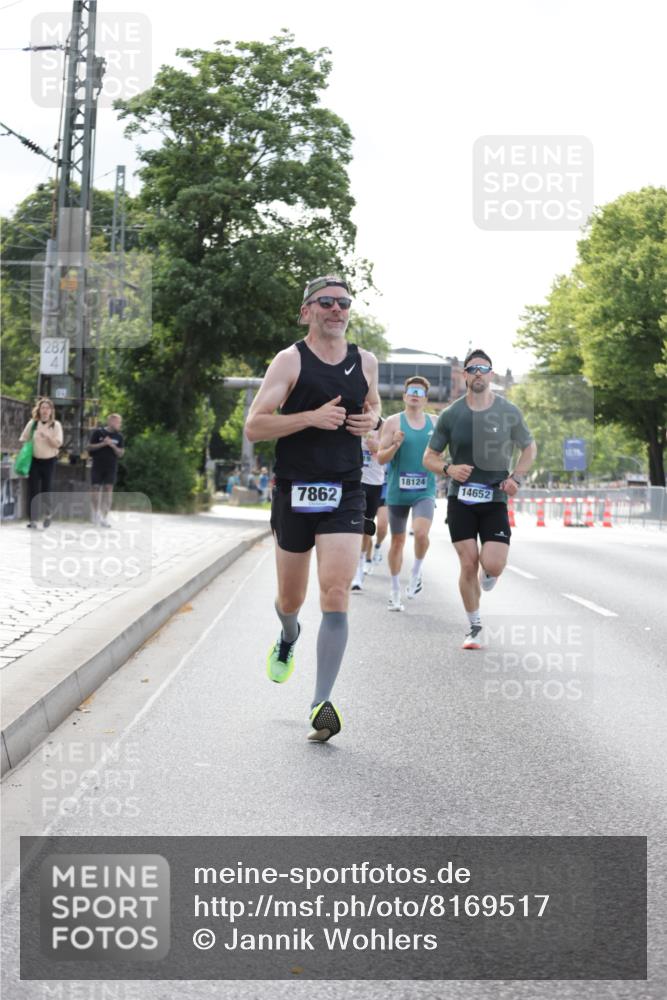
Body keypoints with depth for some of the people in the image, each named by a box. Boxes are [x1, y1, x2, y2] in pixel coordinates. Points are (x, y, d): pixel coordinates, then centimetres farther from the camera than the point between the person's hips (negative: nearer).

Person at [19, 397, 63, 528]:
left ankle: (47, 515, 28)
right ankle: (33, 519, -3)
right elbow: (23, 440, 8)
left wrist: (47, 436, -25)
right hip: (34, 460, 1)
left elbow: (58, 444, -9)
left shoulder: (56, 425, -2)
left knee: (46, 490, 3)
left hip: (49, 461, -1)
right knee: (33, 490, -5)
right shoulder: (32, 423, 2)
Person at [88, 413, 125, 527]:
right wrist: (103, 444, -16)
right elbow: (89, 447, -2)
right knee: (96, 489, 4)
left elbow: (121, 453, 3)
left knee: (108, 491, -6)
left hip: (111, 468, 1)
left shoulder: (119, 436, 4)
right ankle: (96, 512, 28)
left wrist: (113, 446, -14)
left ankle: (104, 518, -4)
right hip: (97, 466, -1)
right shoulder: (98, 432, -3)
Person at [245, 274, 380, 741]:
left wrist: (372, 420, 4)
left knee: (336, 598, -14)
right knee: (290, 600, 13)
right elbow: (254, 426, -9)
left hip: (345, 494, 1)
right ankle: (288, 638, 51)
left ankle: (322, 704, -10)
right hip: (295, 491, -1)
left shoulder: (366, 362, 9)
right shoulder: (290, 360, -4)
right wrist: (311, 417, -19)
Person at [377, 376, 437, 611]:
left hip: (425, 491, 0)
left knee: (421, 532, -23)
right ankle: (395, 591, 24)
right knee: (397, 540, 9)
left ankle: (416, 573, 4)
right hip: (397, 491, 0)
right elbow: (381, 458, -3)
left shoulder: (435, 424, 6)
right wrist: (395, 445, -20)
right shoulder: (393, 422, -1)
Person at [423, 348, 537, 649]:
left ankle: (487, 574, 26)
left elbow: (530, 448, 13)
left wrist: (516, 478, -3)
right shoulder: (451, 414, 0)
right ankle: (474, 628, 12)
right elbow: (429, 457, 7)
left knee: (493, 565, -14)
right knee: (468, 563, -5)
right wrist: (449, 469, -14)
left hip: (495, 499, 0)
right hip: (460, 499, 0)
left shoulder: (509, 412, 0)